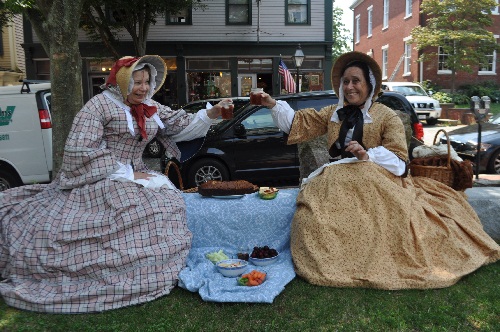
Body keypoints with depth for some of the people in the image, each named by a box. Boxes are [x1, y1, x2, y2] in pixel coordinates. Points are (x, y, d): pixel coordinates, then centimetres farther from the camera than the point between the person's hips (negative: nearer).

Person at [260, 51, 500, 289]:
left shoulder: (386, 117, 6)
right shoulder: (333, 114, 20)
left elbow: (399, 159, -3)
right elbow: (300, 123, 15)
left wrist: (368, 155, -21)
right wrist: (273, 105, 5)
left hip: (376, 180, -3)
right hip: (337, 179, 3)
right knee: (312, 215, -29)